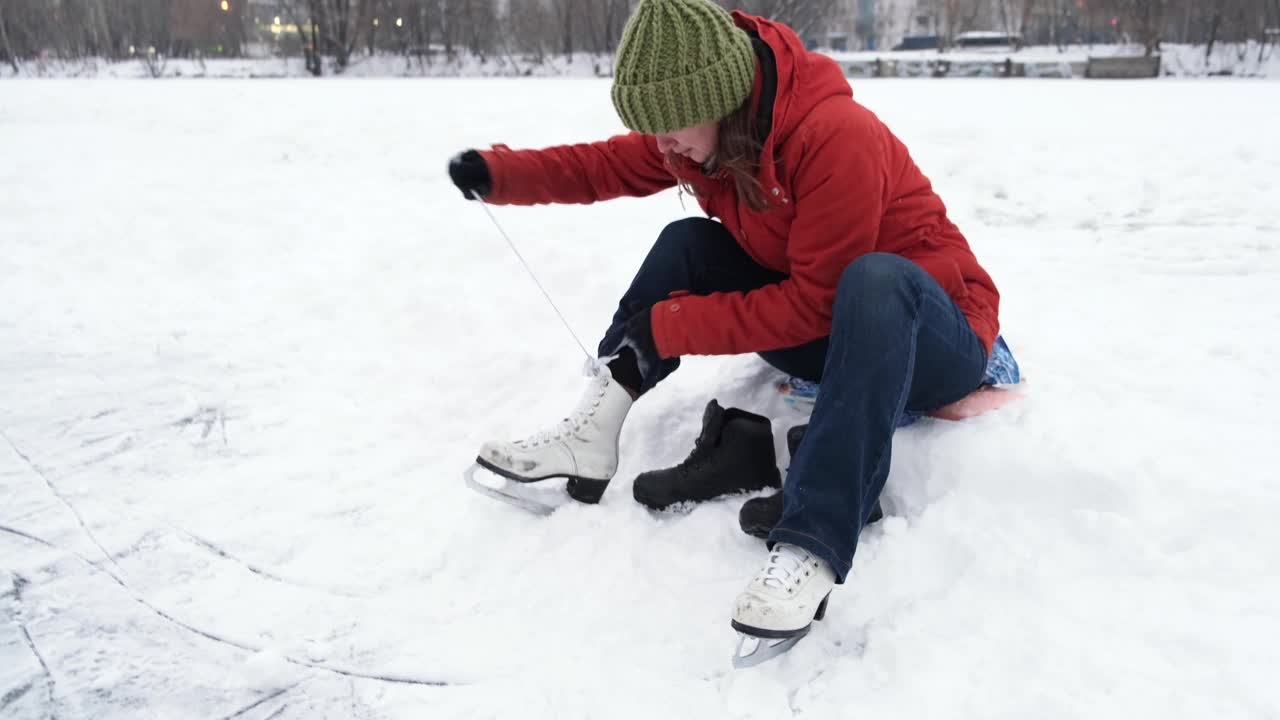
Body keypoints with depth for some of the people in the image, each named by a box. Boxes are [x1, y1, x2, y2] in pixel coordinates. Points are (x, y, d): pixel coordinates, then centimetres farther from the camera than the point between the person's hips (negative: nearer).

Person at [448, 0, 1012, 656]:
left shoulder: (836, 137, -27)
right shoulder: (707, 128, -5)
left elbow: (814, 302, -27)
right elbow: (610, 165, 3)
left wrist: (668, 327, -24)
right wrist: (498, 174, -13)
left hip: (937, 343, -7)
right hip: (829, 335, 7)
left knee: (874, 279, -40)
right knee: (687, 242, -5)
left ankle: (810, 550, -44)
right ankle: (590, 434, -11)